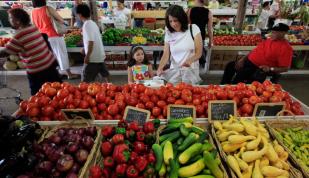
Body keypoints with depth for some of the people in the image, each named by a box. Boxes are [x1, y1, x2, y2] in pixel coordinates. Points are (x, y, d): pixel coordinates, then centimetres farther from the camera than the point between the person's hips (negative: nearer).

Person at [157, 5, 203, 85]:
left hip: (191, 71, -1)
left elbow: (199, 52, -6)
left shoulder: (193, 28, -3)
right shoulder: (168, 33, 2)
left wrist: (190, 60, -26)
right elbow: (166, 55, -4)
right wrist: (160, 68, -22)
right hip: (174, 72, 2)